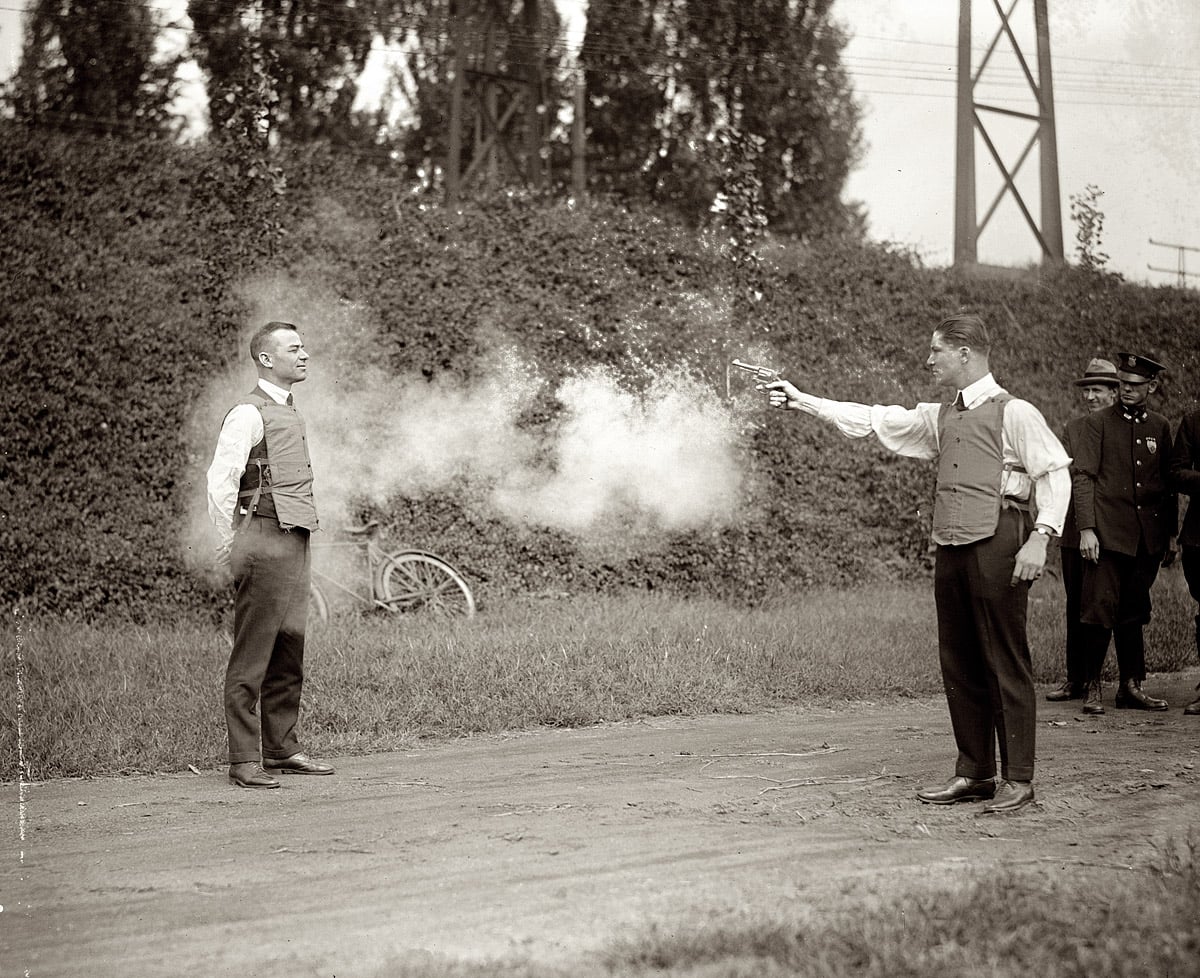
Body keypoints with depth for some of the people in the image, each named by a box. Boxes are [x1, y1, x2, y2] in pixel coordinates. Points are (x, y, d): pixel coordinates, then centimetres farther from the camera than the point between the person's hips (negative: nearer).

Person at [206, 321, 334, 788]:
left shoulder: (290, 413, 19)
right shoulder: (249, 414, -9)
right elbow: (221, 480, -16)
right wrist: (232, 543, -14)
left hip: (295, 541, 9)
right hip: (264, 542, -9)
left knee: (289, 651, 13)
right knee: (252, 655, -6)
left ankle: (282, 748, 22)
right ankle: (245, 761, -3)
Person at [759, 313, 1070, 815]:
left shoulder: (1013, 413, -4)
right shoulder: (939, 418, 18)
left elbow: (1054, 473, -7)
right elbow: (871, 420, 20)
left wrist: (1039, 538, -17)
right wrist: (800, 400, 16)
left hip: (997, 545, -7)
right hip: (951, 548, 8)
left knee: (1006, 665, -4)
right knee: (959, 665, 9)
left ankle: (1017, 779, 1)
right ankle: (973, 773, 17)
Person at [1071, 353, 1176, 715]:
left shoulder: (1160, 427, 12)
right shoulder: (1098, 423, 0)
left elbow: (1169, 483, 16)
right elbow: (1082, 477, -4)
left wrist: (1170, 535, 13)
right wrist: (1086, 529, -13)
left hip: (1147, 536, 4)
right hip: (1108, 532, -4)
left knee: (1134, 613, 9)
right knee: (1099, 610, -7)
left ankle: (1131, 686, 15)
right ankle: (1093, 688, 1)